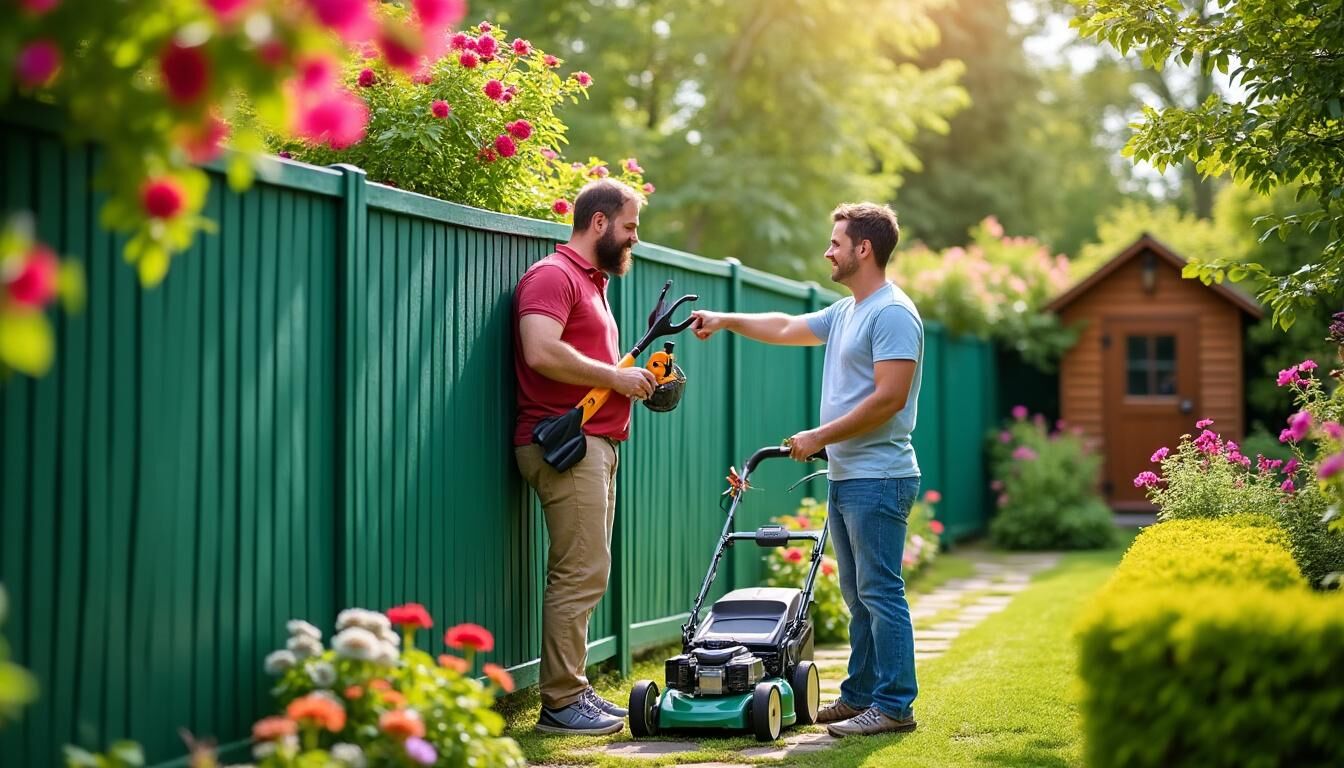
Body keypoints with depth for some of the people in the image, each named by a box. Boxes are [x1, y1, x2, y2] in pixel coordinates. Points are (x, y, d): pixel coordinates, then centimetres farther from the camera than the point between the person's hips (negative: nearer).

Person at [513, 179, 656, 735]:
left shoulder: (592, 282, 24)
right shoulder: (552, 276, -9)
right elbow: (542, 352, -23)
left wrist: (634, 377, 13)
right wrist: (615, 376, -15)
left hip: (597, 441, 10)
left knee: (581, 573, 11)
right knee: (581, 573, -10)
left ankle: (573, 690, 16)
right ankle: (561, 702, -6)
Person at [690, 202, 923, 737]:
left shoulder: (892, 313, -14)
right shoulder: (845, 312, 18)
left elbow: (889, 397, -21)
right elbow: (786, 328, 32)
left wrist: (819, 437, -16)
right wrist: (728, 321, 32)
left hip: (877, 479, -10)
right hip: (845, 477, 10)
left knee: (880, 592, -7)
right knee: (858, 595, 13)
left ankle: (894, 706, -3)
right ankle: (860, 696, 20)